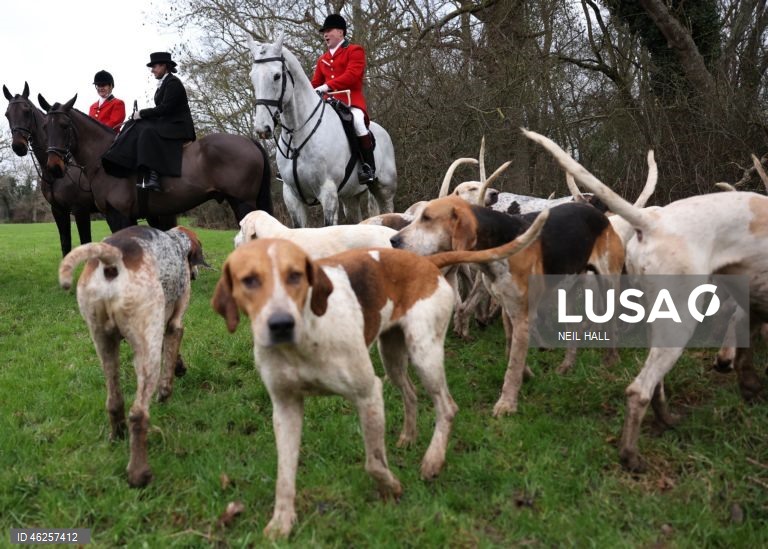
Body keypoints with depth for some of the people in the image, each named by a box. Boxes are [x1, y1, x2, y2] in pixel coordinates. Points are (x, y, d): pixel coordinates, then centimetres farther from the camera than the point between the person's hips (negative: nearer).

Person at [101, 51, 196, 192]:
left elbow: (165, 108, -20)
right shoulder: (163, 84, 18)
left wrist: (141, 114, -13)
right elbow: (161, 109, 15)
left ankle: (152, 178, -43)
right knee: (137, 127, -5)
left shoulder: (173, 83, -11)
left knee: (148, 132, -32)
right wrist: (141, 115, 1)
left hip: (178, 127, -10)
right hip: (165, 124, 10)